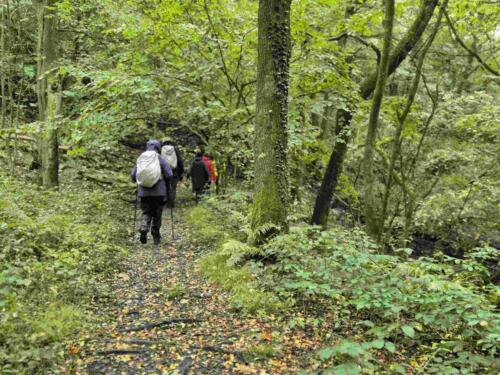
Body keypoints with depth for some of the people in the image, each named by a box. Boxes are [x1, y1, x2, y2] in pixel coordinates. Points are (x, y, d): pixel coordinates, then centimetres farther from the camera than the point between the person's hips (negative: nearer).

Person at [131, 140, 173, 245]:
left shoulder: (140, 158, 4)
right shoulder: (160, 158, -4)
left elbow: (133, 175, 3)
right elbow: (169, 175, -9)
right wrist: (164, 180, 12)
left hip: (144, 192, 2)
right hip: (159, 192, -2)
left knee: (146, 212, 11)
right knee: (157, 214, 11)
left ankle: (143, 229, -16)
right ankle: (156, 237, 17)